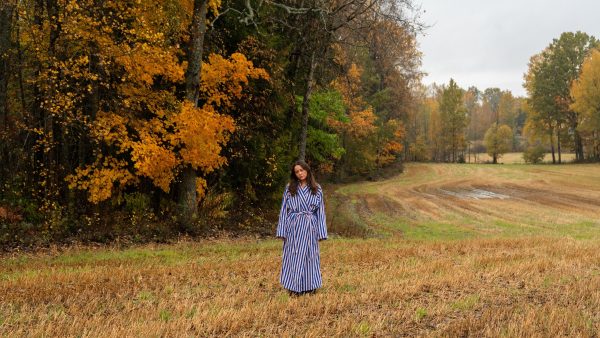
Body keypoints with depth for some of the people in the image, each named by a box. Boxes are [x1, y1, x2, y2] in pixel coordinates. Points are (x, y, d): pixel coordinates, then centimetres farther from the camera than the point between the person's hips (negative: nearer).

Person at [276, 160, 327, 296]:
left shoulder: (316, 189, 5)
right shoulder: (289, 188, 4)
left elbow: (320, 211, 5)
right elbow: (284, 209, 4)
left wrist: (321, 232, 0)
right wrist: (282, 230, -2)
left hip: (310, 228, 0)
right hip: (294, 227, 0)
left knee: (310, 256, 6)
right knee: (294, 256, 2)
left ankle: (309, 287, 16)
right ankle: (294, 287, 10)